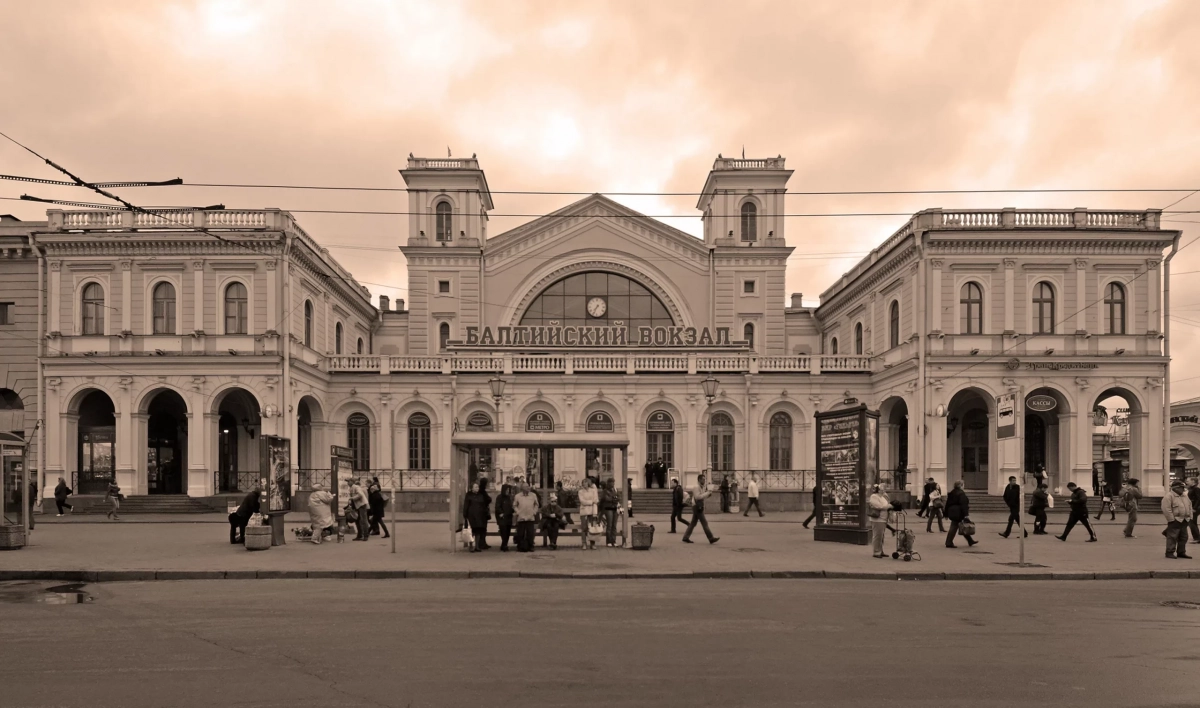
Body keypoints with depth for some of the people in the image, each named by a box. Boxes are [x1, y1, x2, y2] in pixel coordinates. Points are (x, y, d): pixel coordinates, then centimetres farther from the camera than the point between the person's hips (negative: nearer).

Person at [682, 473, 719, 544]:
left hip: (699, 507, 10)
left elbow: (704, 496, 19)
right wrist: (707, 493, -20)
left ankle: (686, 537, 15)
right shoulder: (696, 487, -14)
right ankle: (711, 538, -7)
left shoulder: (702, 487, 15)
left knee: (693, 523, 12)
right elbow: (697, 497, -23)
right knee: (704, 523, -8)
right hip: (697, 507, -10)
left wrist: (709, 493, 0)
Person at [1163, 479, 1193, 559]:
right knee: (1172, 537, -5)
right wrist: (1171, 519, -20)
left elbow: (1190, 506, 22)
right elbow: (1166, 509, -17)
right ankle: (1170, 553, 1)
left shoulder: (1185, 496, 15)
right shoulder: (1168, 497, -12)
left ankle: (1181, 552, 23)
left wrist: (1190, 517, 12)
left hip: (1184, 521, 8)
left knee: (1184, 537, 12)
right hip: (1175, 521, -8)